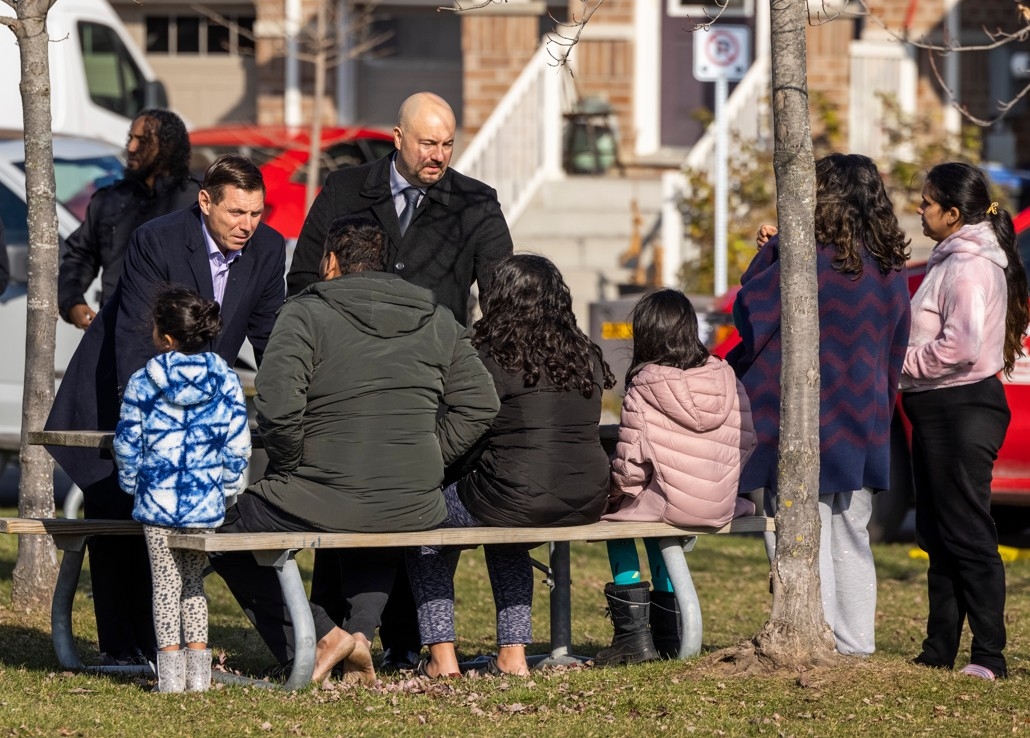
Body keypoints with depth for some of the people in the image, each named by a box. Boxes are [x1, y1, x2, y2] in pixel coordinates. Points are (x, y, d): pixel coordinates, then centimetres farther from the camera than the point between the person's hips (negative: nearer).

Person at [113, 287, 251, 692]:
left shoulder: (143, 382, -6)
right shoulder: (226, 381, -2)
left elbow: (126, 443, -2)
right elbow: (238, 445, -2)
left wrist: (134, 487, 13)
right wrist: (226, 489, 11)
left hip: (157, 504, -2)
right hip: (207, 506, 2)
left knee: (165, 583, 8)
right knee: (194, 581, 16)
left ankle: (170, 666, 4)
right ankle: (198, 667, 12)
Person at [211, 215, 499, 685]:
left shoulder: (306, 314, -5)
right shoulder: (436, 319, 11)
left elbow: (276, 405, -17)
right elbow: (479, 404, 10)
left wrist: (289, 467, -1)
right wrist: (425, 463, 13)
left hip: (323, 503, -5)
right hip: (415, 511, 6)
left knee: (224, 534, 16)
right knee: (382, 540, 42)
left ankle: (319, 635, 5)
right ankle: (360, 631, 19)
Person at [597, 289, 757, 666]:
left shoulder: (643, 389, -12)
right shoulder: (726, 378, 1)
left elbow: (630, 464, -12)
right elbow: (746, 443, 6)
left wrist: (616, 493, 7)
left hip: (670, 506, -5)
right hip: (723, 507, 5)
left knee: (617, 511, 24)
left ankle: (633, 633, 19)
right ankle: (668, 633, 35)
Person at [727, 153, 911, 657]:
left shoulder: (808, 261, -16)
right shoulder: (891, 270, 5)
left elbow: (748, 310, -8)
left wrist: (771, 250, 5)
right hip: (862, 426, 7)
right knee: (851, 540, 14)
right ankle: (856, 644, 14)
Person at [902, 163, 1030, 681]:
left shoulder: (970, 265, -16)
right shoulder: (952, 259, 16)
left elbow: (963, 345, -26)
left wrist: (903, 362, -15)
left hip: (963, 410, -11)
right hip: (939, 411, 11)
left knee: (967, 536, -9)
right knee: (939, 536, 13)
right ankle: (939, 652, 18)